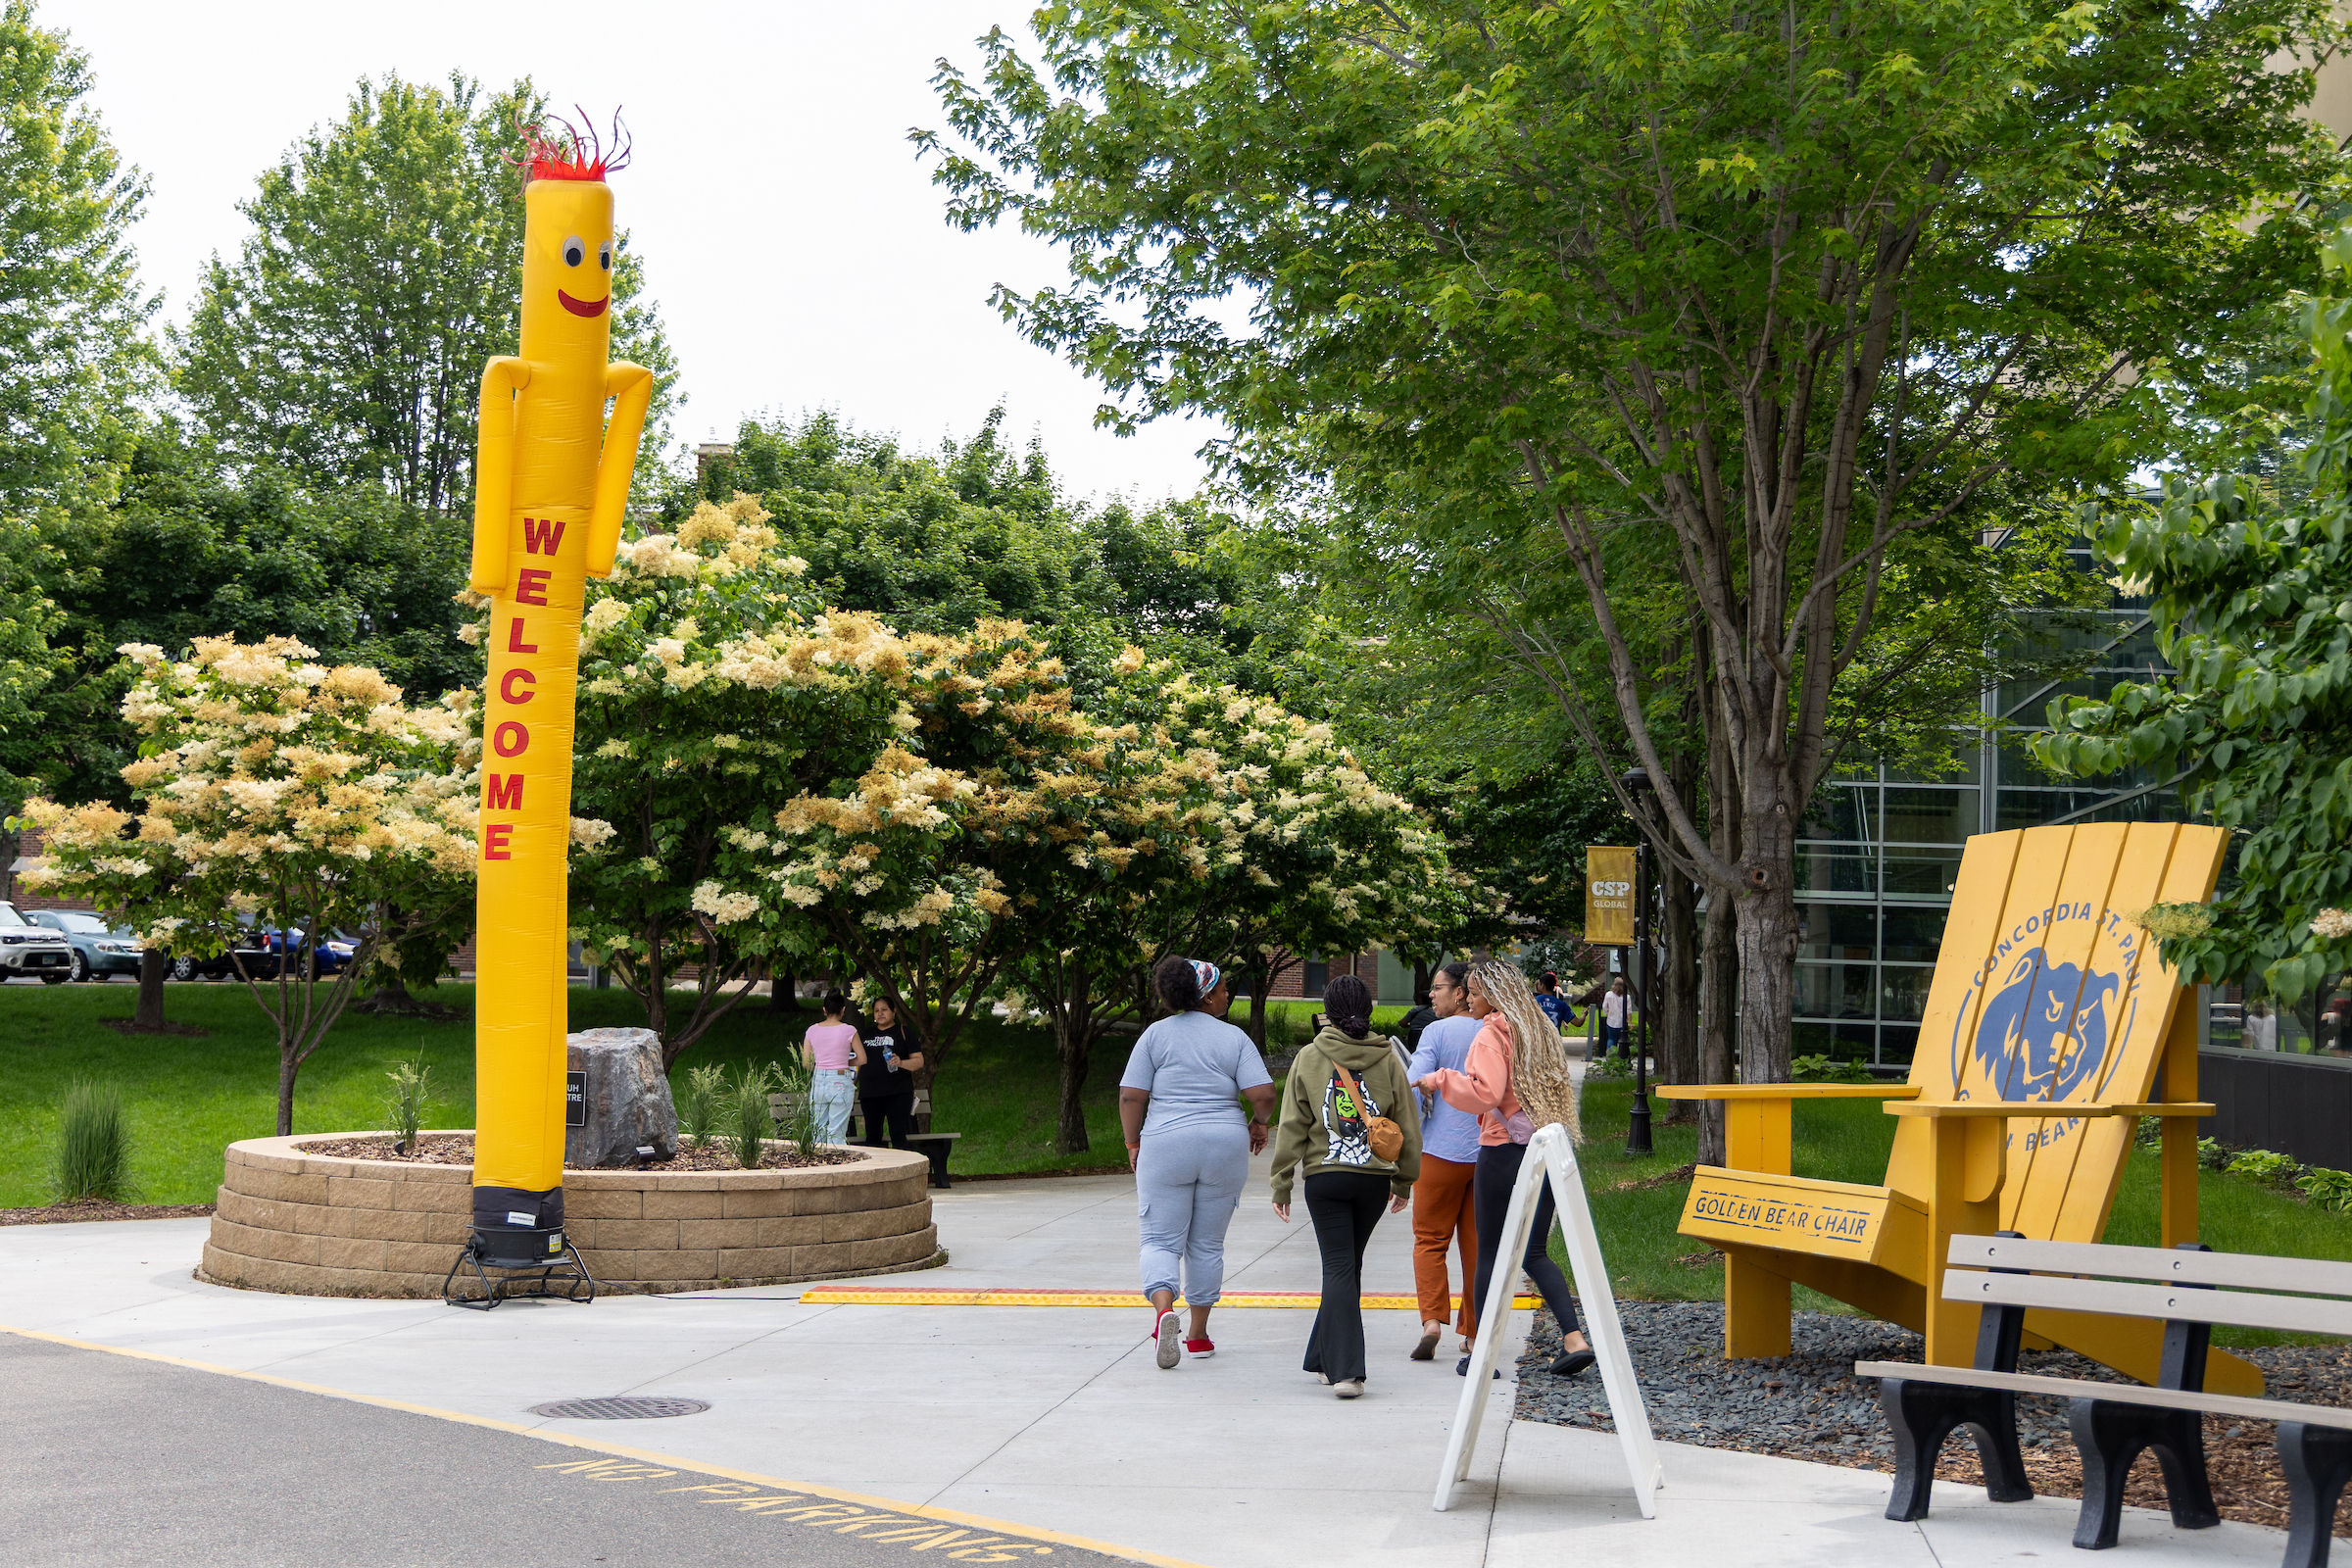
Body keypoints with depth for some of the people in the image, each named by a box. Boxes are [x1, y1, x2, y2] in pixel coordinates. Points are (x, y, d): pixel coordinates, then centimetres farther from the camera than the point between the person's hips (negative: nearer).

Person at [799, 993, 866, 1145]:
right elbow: (862, 1059, -3)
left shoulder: (812, 1030, 2)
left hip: (818, 1081, 4)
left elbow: (806, 1063, 5)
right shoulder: (848, 1030, -8)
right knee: (837, 1133, 1)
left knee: (818, 1132, 11)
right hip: (840, 1084, -4)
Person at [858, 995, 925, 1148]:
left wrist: (901, 1063, -18)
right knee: (872, 1136, 5)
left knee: (898, 1135, -11)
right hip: (870, 1093, 4)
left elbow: (919, 1061, 0)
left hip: (898, 1093, -4)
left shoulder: (904, 1033, 6)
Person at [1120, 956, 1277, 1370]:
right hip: (1225, 1145, 1)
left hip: (1166, 1145, -1)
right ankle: (1198, 1336, 19)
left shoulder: (1156, 1034, 1)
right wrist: (1259, 1123, 12)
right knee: (1207, 1244, 13)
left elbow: (1131, 1096, -3)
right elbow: (1263, 1094, -8)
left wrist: (1133, 1143, 9)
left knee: (1161, 1240, 3)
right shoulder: (1234, 1038, 1)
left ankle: (1164, 1309, -24)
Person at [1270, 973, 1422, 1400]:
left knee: (1338, 1267, -2)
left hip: (1324, 1176, -2)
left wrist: (1281, 1183, 5)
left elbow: (1292, 1125, -1)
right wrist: (1404, 1181, 16)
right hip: (1375, 1178, 2)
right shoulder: (1387, 1059, 2)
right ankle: (1327, 1358, 26)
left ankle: (1345, 1369, -14)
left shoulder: (1309, 1058, -2)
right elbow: (1407, 1123, 6)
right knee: (1349, 1264, 16)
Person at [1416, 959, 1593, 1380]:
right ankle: (1574, 1339, -2)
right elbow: (1557, 1090, 17)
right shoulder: (1541, 1031, 13)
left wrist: (1439, 1080, -11)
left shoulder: (1492, 1034, -10)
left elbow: (1485, 1093, -21)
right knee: (1535, 1254, 12)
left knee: (1490, 1253, 3)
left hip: (1503, 1151, -7)